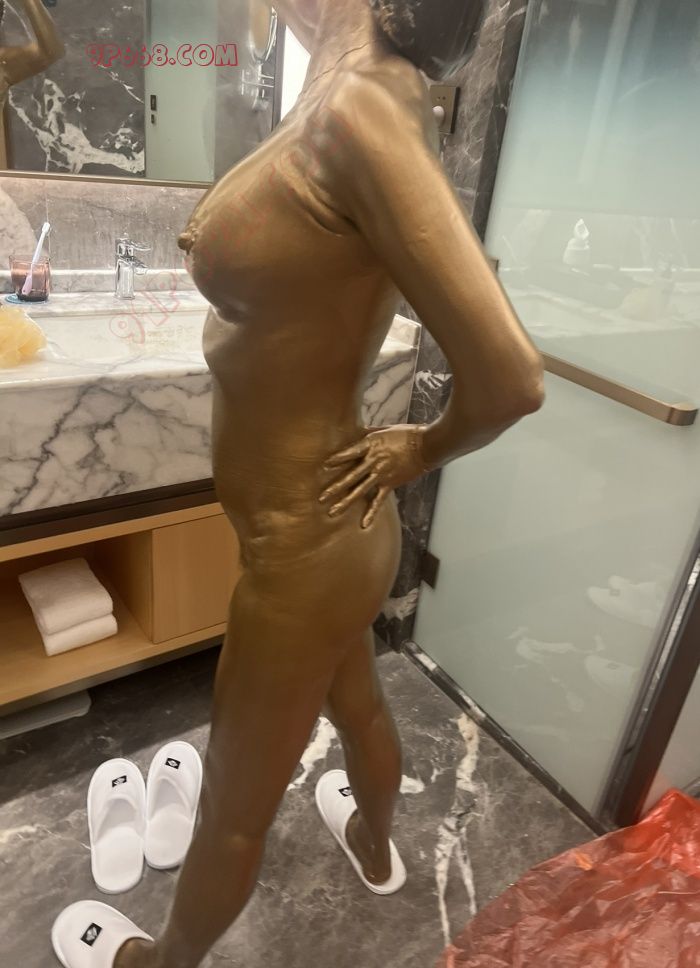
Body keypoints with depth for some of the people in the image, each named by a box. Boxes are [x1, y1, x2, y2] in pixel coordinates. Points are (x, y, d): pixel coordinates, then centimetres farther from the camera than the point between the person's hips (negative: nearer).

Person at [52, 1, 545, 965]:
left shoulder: (356, 104, -25)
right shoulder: (357, 101, 3)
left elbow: (509, 379, -31)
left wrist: (421, 451, -11)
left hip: (301, 547, -9)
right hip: (334, 524, 9)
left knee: (235, 806, 19)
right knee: (358, 707, 34)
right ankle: (376, 849, 66)